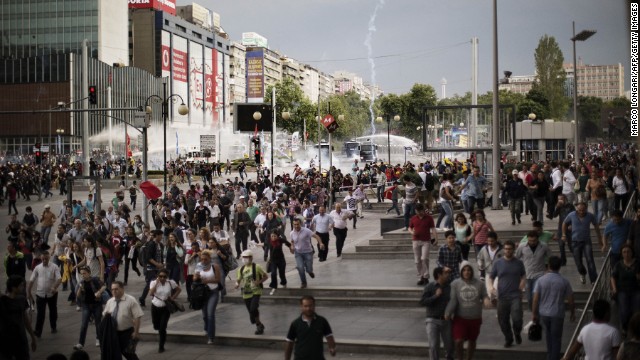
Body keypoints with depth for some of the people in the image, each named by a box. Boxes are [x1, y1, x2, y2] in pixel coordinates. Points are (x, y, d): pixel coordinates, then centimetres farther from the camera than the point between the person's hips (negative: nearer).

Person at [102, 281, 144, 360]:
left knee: (128, 353, -3)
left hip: (127, 332, -5)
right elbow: (104, 315, 17)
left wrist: (136, 332, -18)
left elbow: (137, 317, -14)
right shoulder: (110, 301, 5)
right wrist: (106, 315, -9)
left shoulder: (131, 300, -12)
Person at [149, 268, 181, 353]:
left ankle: (161, 346, 9)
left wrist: (173, 297, -5)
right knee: (156, 326, 15)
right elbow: (150, 293, -23)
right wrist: (157, 282, -23)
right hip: (155, 307, 2)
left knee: (162, 328, -7)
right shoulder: (154, 282, -9)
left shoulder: (171, 282, -10)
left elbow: (179, 289, 5)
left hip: (165, 308, -2)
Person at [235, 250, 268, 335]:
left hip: (256, 292, -5)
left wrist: (258, 282, -16)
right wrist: (237, 284, -9)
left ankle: (259, 325, 0)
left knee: (253, 309, -22)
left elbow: (265, 276, 0)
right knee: (251, 311, 9)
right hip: (246, 293, 5)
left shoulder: (256, 267, -6)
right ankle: (259, 325, 31)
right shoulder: (241, 269, 8)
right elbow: (238, 280, 14)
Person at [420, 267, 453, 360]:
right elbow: (422, 302, -11)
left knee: (449, 344, 11)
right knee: (433, 346, -5)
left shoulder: (449, 287, 2)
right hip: (433, 321, -3)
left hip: (446, 321, 3)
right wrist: (435, 296, -18)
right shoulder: (430, 287, -6)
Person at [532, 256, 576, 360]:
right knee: (556, 339, 9)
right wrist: (572, 313, 11)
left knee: (548, 335, 25)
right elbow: (570, 300, -4)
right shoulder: (564, 282, -10)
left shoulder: (541, 280, -9)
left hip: (543, 313, 2)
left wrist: (534, 314, 3)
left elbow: (535, 299, -8)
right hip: (558, 314, -2)